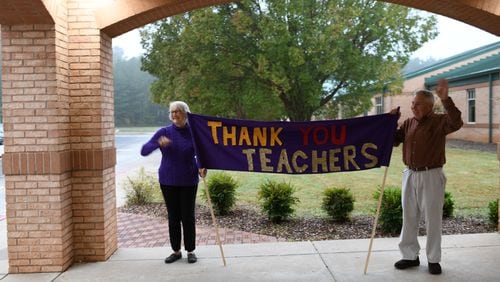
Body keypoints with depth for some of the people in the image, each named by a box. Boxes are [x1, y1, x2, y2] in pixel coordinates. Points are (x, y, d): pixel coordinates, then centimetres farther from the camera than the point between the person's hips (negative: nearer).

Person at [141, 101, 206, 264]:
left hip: (188, 181, -1)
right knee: (173, 217, 9)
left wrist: (202, 168, -18)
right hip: (168, 181, 1)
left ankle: (191, 251, 17)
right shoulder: (164, 132, -1)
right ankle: (176, 251, 21)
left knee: (188, 216, 3)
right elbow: (144, 151, -7)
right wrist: (158, 143, -26)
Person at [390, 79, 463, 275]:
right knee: (409, 218, 10)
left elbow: (456, 123, -27)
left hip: (431, 176, -5)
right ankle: (410, 256, 22)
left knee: (433, 219, 3)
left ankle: (433, 259, 17)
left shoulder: (439, 121, -7)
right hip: (410, 175, 5)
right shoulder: (408, 123, 9)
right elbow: (394, 141, 10)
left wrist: (445, 99, -35)